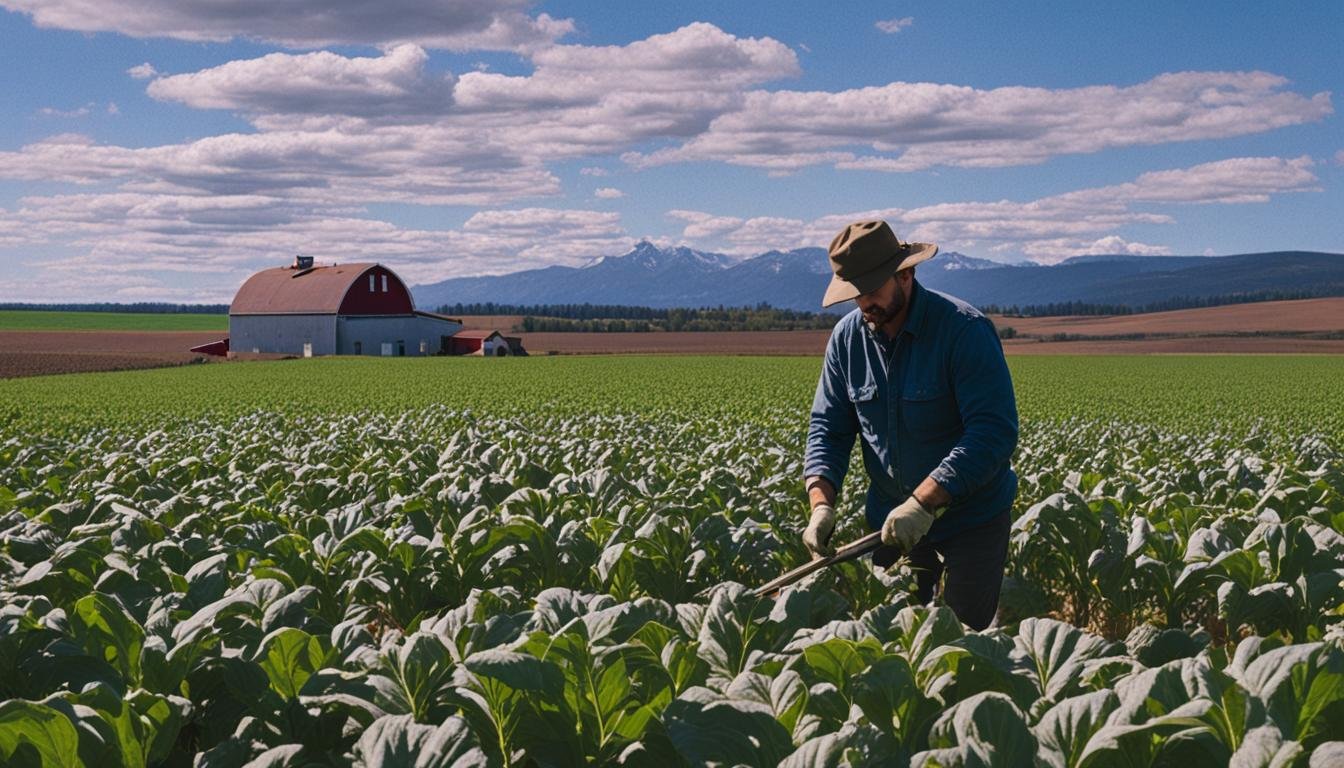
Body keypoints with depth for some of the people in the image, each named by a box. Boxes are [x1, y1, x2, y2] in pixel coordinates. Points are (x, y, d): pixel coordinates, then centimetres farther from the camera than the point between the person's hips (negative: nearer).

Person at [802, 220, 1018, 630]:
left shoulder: (965, 330, -19)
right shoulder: (847, 336, -1)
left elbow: (994, 432, -25)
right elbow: (828, 427, 0)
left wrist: (924, 502, -32)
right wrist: (821, 504, -17)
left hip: (970, 516, -4)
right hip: (889, 518, 5)